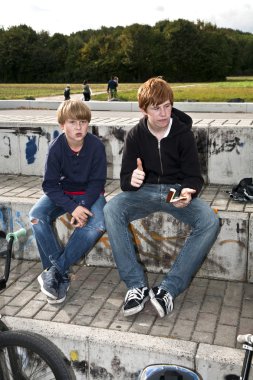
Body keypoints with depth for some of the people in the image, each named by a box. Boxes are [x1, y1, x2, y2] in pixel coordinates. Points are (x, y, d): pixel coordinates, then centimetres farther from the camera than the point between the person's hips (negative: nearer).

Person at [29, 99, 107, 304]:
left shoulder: (96, 146, -15)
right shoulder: (56, 147, -13)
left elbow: (97, 182, -10)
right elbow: (50, 185, -13)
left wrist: (84, 205, -27)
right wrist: (72, 208, -27)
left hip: (89, 193, -1)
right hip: (62, 193, 1)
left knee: (98, 224, -31)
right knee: (36, 216, -26)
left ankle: (55, 271, -21)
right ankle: (62, 275, -19)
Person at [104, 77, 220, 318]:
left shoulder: (183, 133, -4)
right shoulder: (135, 135, -1)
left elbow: (193, 176, -3)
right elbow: (124, 179, -2)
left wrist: (188, 191, -28)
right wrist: (131, 180, -28)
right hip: (144, 190, 1)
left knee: (210, 222, -30)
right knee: (111, 210, -30)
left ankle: (169, 288, -27)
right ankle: (136, 285, -27)